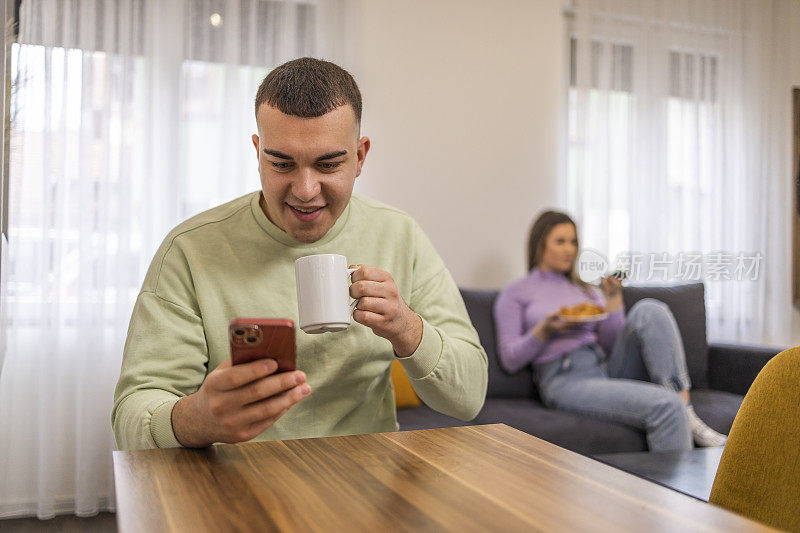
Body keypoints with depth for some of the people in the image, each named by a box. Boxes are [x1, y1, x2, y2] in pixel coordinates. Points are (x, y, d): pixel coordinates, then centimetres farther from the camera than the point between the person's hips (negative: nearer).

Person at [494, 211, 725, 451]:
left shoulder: (585, 288, 25)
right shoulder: (514, 294, 10)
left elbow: (611, 345, 15)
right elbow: (510, 360, 2)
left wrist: (613, 296, 5)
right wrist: (545, 329, -11)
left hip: (605, 366, 6)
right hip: (565, 379, -6)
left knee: (649, 310, -22)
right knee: (665, 405, -30)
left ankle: (686, 413, -25)